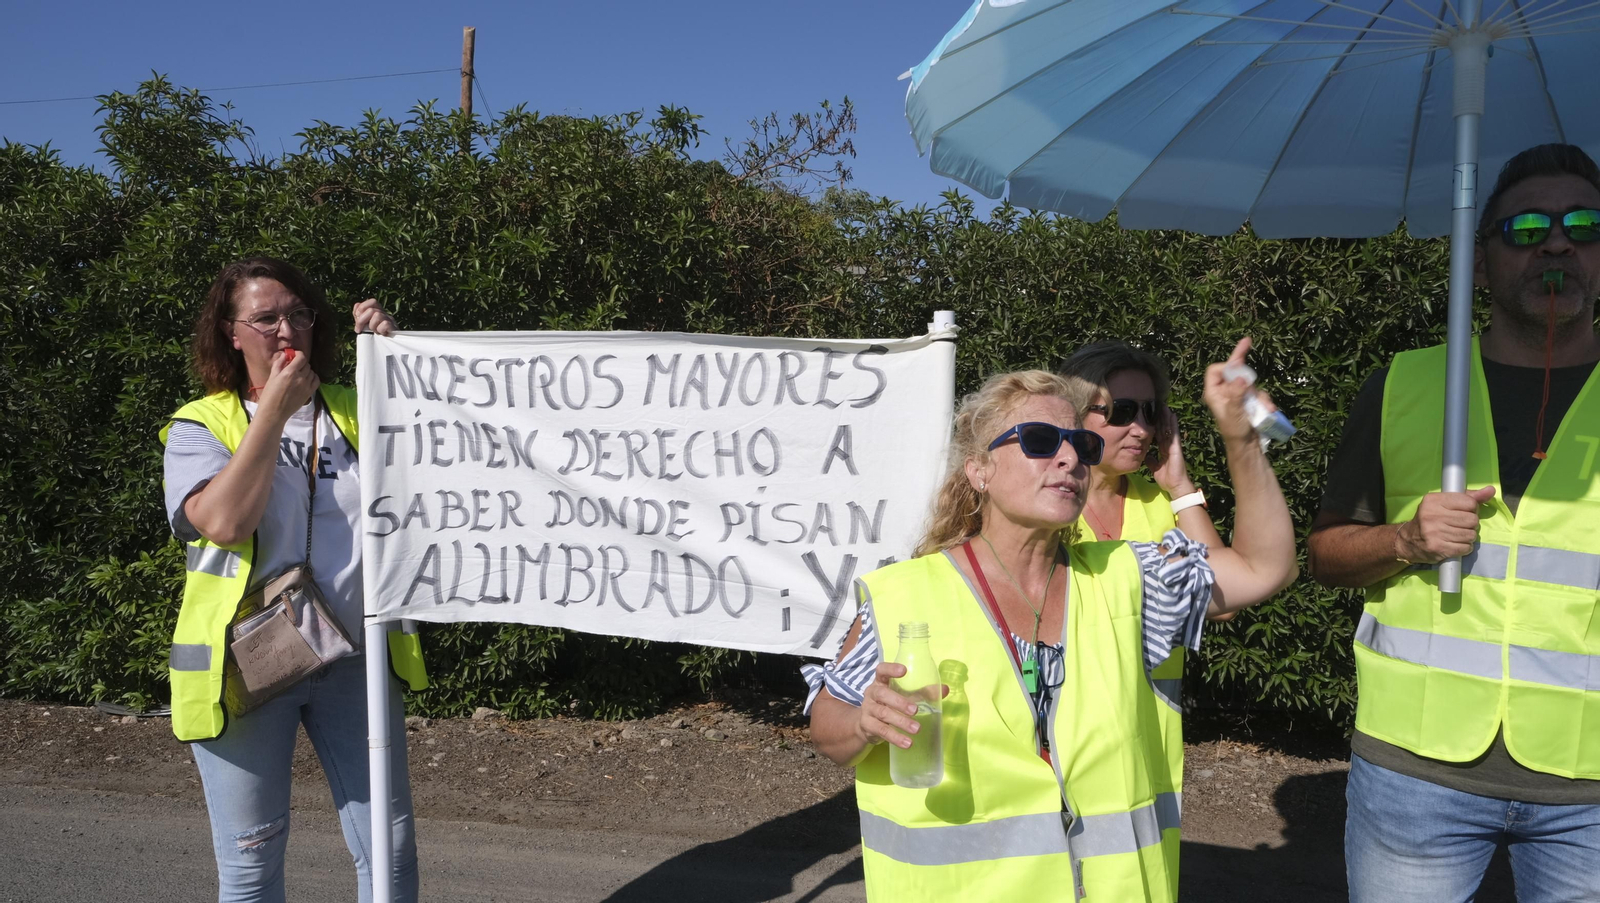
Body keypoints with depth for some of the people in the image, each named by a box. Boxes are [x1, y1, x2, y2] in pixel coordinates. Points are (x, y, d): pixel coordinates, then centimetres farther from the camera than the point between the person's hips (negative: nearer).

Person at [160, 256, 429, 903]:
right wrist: (274, 410, -13)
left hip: (355, 656, 2)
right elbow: (225, 521, -17)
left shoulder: (355, 410, 9)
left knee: (389, 850, 5)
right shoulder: (201, 425, 0)